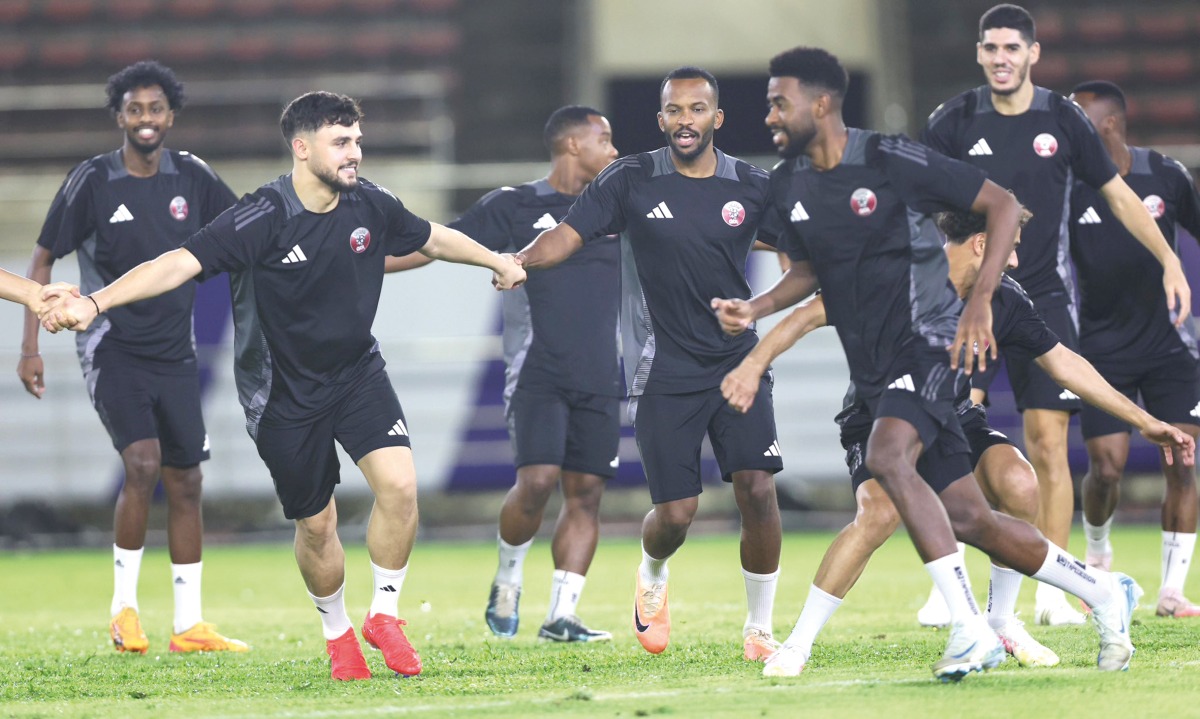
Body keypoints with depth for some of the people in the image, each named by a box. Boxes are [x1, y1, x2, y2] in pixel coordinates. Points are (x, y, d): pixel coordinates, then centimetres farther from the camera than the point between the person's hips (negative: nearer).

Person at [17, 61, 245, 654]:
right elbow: (43, 258, -1)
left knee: (185, 482, 5)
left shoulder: (191, 178, 2)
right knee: (142, 464, -21)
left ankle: (189, 625, 13)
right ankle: (124, 607, -6)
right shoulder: (92, 181, -7)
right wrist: (30, 346, -6)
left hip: (175, 354, 4)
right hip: (112, 349, -4)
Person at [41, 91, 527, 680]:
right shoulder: (263, 218, -22)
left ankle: (384, 616, 3)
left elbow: (434, 238, 15)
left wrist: (499, 262, 31)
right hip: (286, 393, -3)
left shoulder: (370, 206, -6)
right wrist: (93, 303, -42)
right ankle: (336, 633, 31)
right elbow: (181, 262, -30)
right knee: (316, 524, 5)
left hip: (357, 372, 3)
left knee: (399, 484, -17)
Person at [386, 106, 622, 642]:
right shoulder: (515, 206, 3)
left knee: (585, 493, -1)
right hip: (538, 371, -4)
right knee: (537, 481, -18)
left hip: (598, 378, 4)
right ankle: (507, 577, 8)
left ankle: (560, 616, 2)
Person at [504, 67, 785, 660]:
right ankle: (652, 576, 32)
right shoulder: (631, 181, -3)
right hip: (663, 370, -2)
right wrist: (519, 261, -27)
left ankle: (759, 631, 5)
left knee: (757, 490, -12)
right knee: (676, 511, -6)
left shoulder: (752, 188, 3)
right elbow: (569, 234, -10)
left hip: (737, 362, 2)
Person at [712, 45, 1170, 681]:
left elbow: (1002, 205, -8)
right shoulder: (787, 187, 7)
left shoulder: (891, 161, -12)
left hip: (927, 344, -7)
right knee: (968, 520, 3)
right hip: (873, 368, 7)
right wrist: (753, 310, 4)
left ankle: (969, 628, -29)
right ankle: (1102, 592, 21)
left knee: (888, 458, -32)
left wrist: (980, 302, -16)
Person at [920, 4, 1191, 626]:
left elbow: (1117, 195, 10)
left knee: (1049, 444, -4)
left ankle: (1052, 593, 3)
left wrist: (1169, 260, 4)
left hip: (1045, 299, 1)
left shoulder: (1063, 120, 1)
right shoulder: (953, 123, -1)